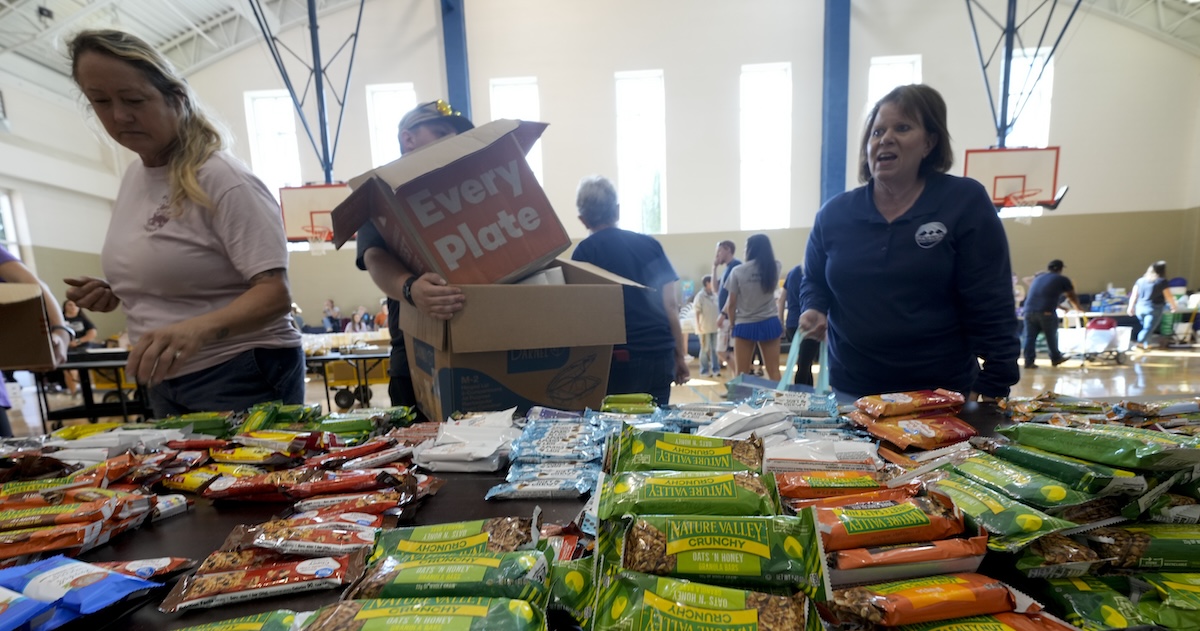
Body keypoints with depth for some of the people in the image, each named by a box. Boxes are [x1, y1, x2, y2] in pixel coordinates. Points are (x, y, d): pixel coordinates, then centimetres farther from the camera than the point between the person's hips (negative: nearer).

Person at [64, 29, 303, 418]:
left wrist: (199, 327, -38)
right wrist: (115, 293, 5)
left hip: (243, 381, -8)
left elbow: (275, 294, -24)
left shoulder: (222, 179, -16)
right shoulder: (134, 175, 9)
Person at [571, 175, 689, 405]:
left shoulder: (584, 251, 0)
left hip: (619, 357, -3)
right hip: (660, 353, 4)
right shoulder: (650, 244, 10)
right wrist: (680, 356, 13)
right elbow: (670, 304, 7)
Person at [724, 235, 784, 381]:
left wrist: (732, 325, 10)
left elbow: (732, 304, -4)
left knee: (742, 374, 4)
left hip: (745, 325, -2)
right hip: (769, 323, 3)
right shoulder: (774, 268, 2)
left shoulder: (738, 271, -5)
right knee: (774, 372, 6)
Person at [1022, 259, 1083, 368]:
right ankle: (1055, 358, 31)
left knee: (1030, 337, 5)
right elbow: (1072, 297, 24)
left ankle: (1029, 361, 3)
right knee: (1051, 337, 15)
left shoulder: (1038, 278, 27)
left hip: (1029, 310, 3)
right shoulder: (1063, 279, 13)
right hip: (1046, 312, -3)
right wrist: (1078, 308, 45)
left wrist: (1060, 307, 49)